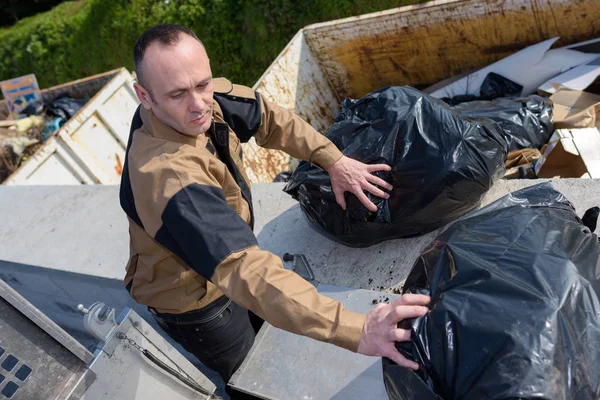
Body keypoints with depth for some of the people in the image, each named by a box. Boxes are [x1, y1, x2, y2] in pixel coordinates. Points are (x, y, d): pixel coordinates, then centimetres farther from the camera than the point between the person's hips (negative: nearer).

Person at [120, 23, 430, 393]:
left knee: (263, 324, 31)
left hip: (222, 264, 7)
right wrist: (355, 329, -56)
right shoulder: (169, 178, -44)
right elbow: (246, 270, -51)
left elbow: (264, 115, -5)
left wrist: (333, 159, -13)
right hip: (197, 305, -7)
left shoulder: (202, 96, -19)